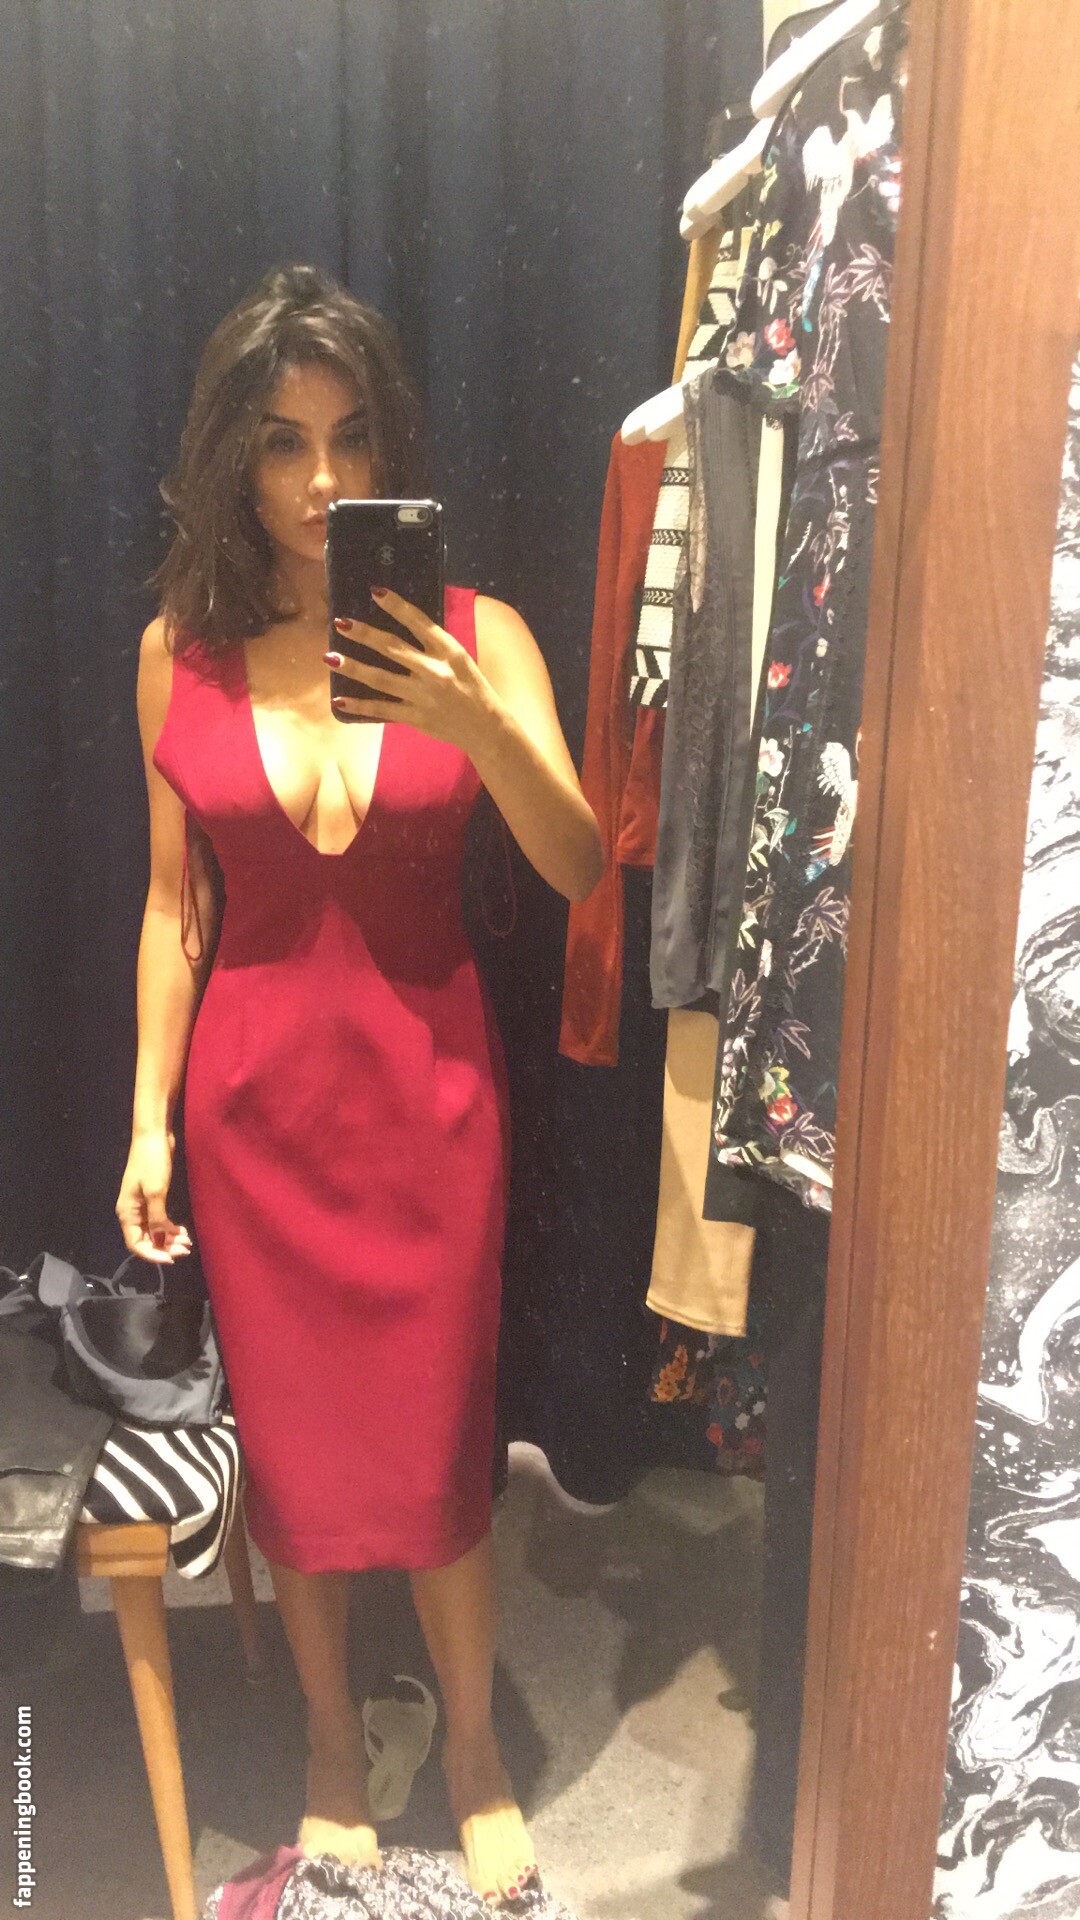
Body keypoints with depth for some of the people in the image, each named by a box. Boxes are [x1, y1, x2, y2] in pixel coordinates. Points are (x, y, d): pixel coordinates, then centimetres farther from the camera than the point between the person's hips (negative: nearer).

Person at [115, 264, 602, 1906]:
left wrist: (482, 729, -31)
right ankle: (331, 1737, 40)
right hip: (256, 1090, 2)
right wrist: (148, 1119, 3)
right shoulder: (180, 651, -1)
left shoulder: (474, 635, -6)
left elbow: (579, 869, -13)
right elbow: (174, 901, 4)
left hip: (429, 1079, -1)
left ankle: (474, 1743, 36)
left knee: (436, 1436, 8)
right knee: (290, 1432, 13)